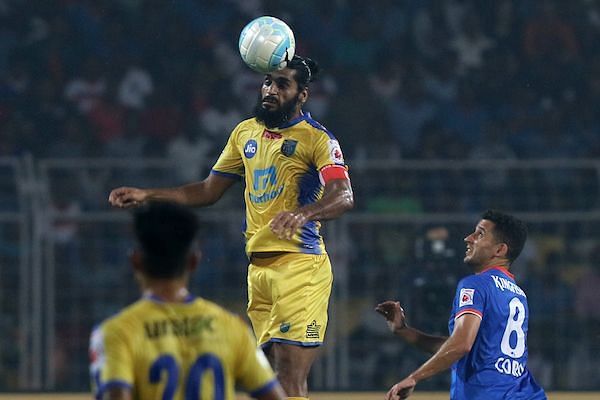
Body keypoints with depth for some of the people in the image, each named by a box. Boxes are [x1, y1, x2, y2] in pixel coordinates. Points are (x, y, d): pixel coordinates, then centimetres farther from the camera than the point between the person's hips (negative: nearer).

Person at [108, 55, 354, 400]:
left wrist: (303, 213, -40)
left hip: (300, 264, -7)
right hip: (258, 265, 7)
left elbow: (344, 196, -20)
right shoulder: (245, 132, 16)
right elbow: (209, 191, 26)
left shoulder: (317, 138, -5)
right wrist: (146, 196, 19)